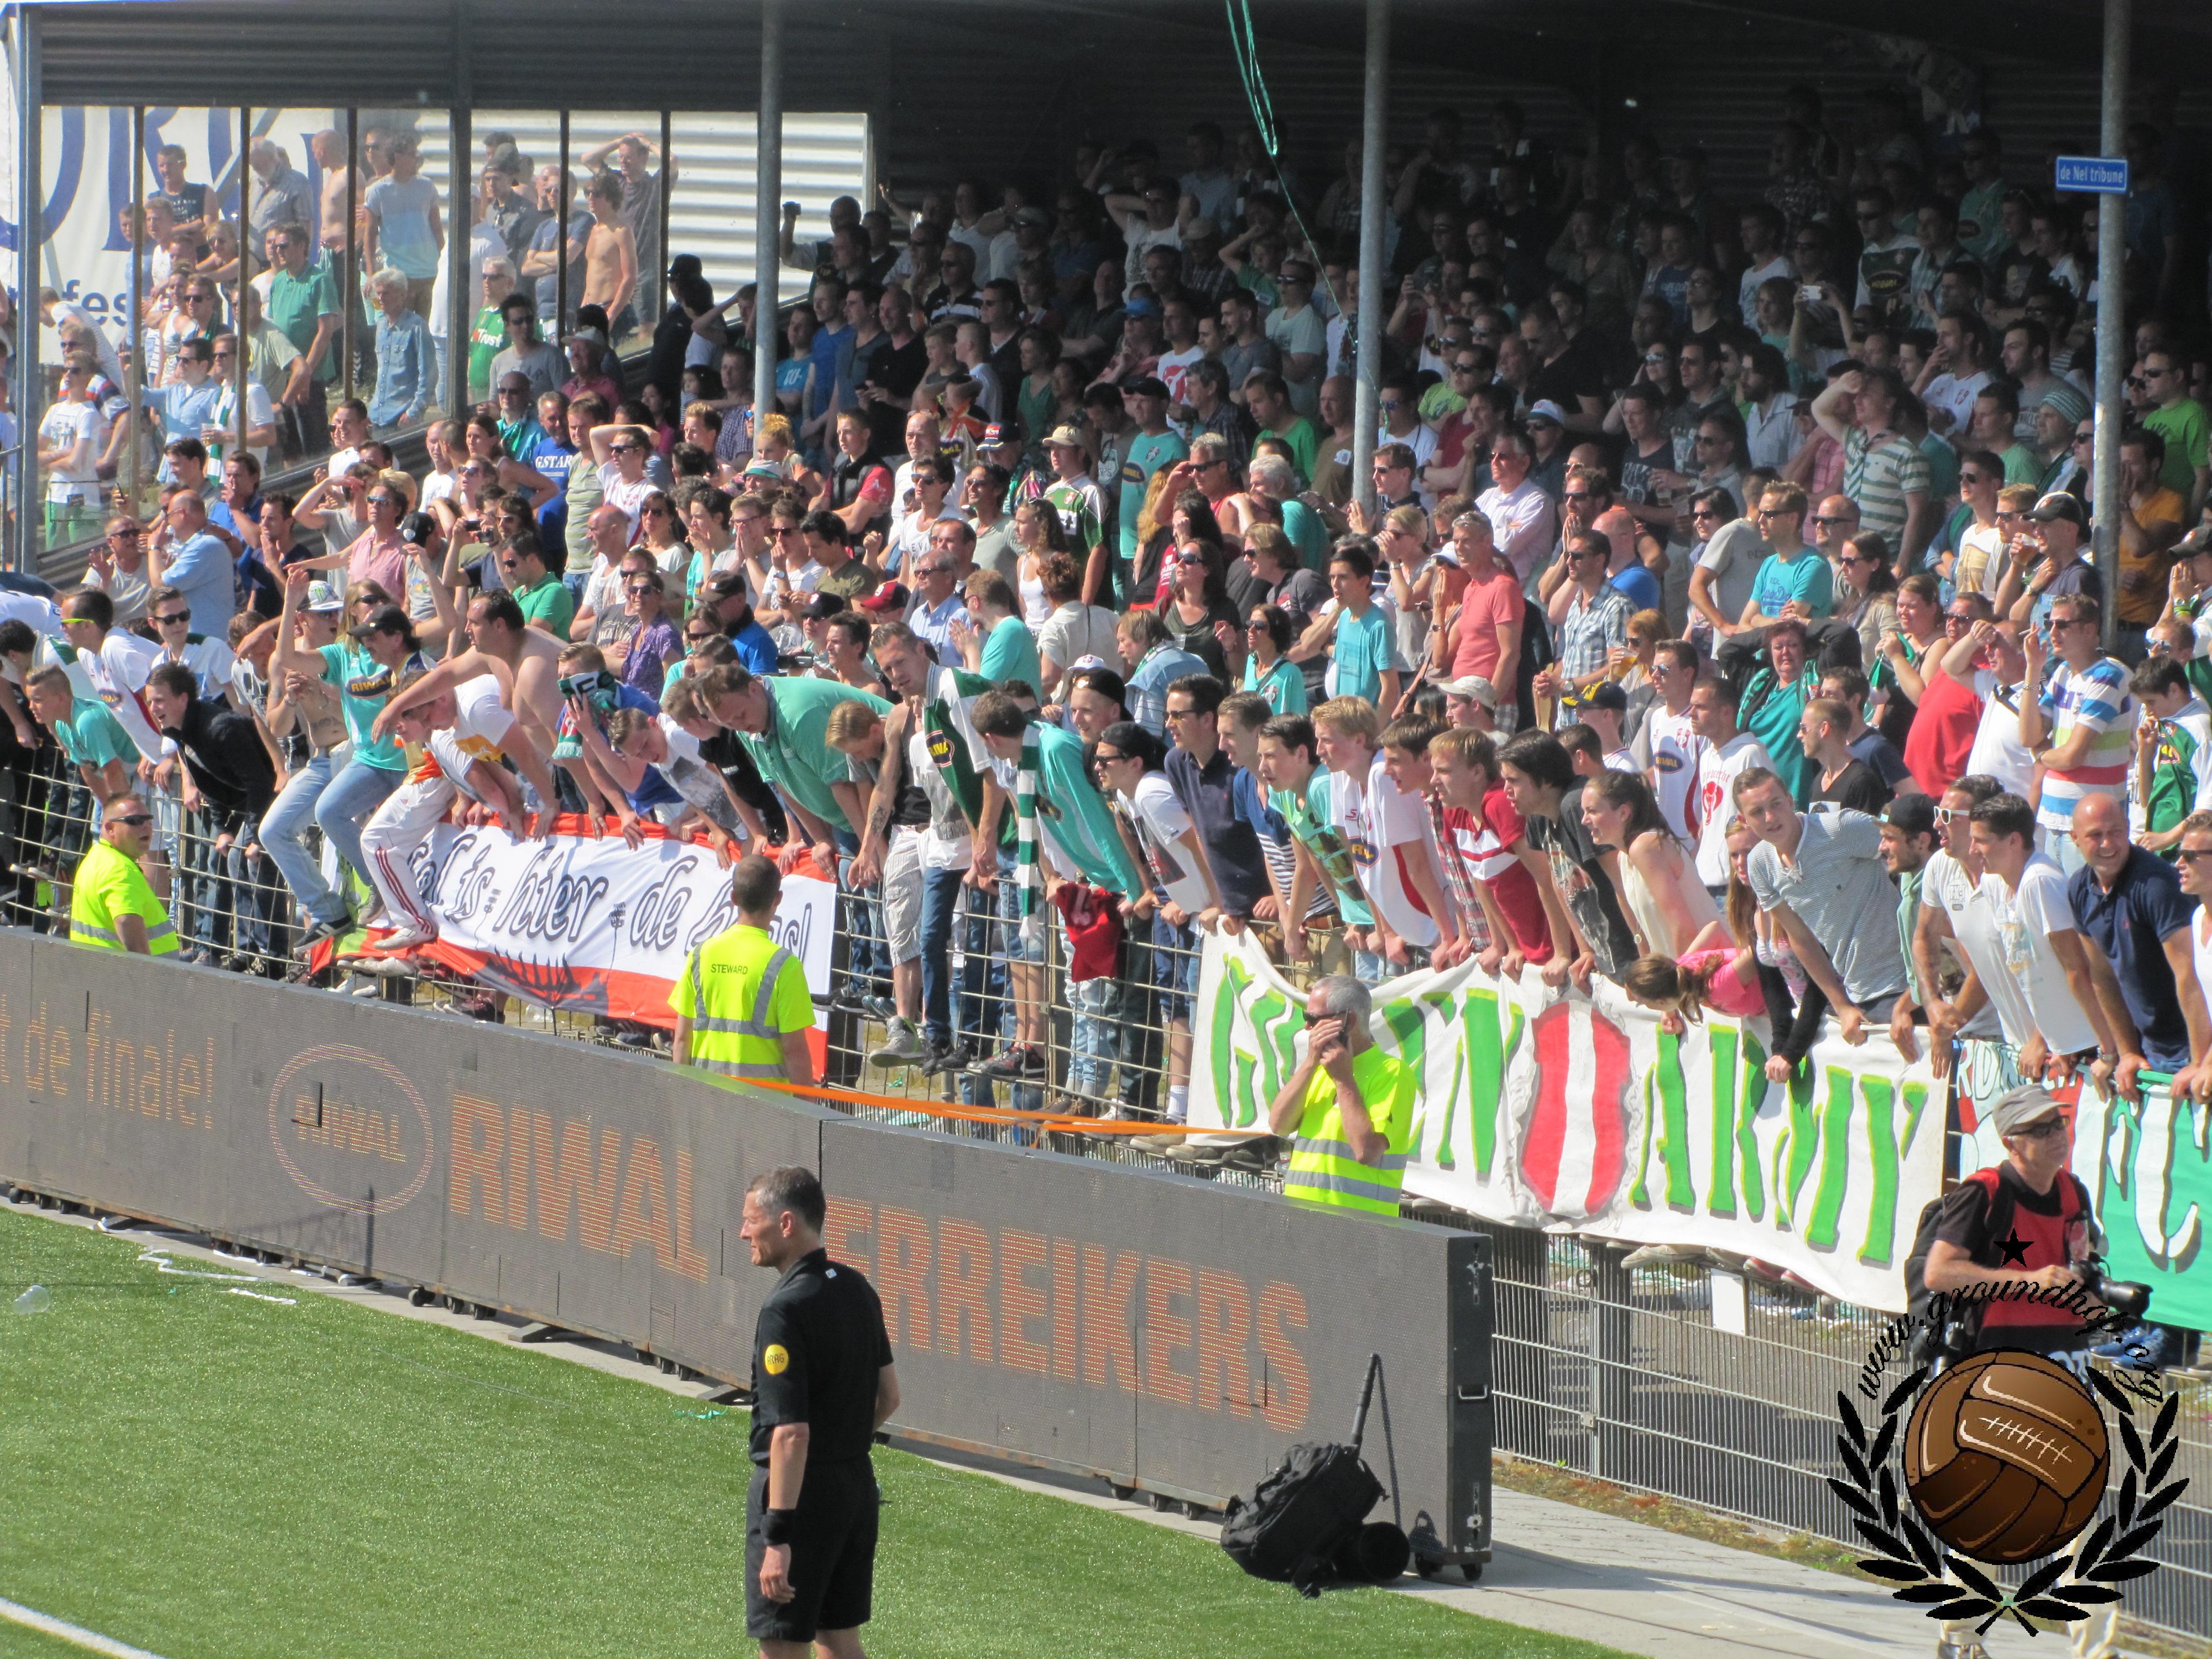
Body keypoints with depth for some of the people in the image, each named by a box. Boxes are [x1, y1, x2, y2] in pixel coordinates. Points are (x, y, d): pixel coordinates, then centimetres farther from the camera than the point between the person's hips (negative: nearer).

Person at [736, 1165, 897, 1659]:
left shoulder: (785, 1311, -20)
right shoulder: (858, 1289, 7)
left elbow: (792, 1433, -24)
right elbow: (889, 1396, 15)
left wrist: (778, 1538, -24)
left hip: (802, 1490, -9)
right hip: (858, 1483, 9)